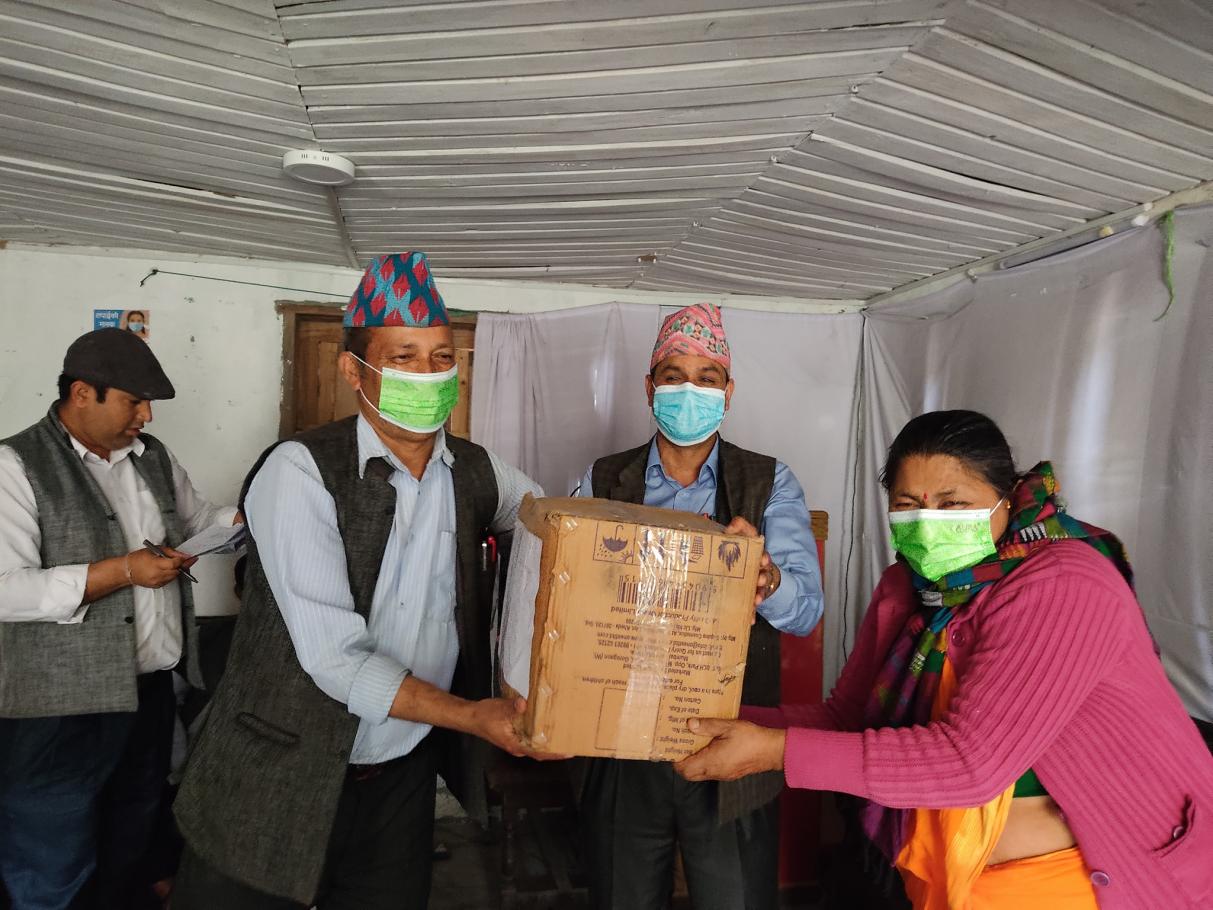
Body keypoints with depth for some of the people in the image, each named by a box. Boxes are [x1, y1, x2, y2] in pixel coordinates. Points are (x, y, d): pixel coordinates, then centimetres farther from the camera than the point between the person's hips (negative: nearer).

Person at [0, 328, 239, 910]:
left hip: (152, 689, 6)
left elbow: (200, 519, 17)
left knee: (130, 851, 22)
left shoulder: (152, 457, 8)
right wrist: (124, 570, -24)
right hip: (63, 707, -6)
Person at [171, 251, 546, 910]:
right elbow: (334, 657, -21)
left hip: (403, 779, 4)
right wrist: (471, 715, -23)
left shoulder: (475, 472, -1)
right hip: (281, 781, -4)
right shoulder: (301, 471, -17)